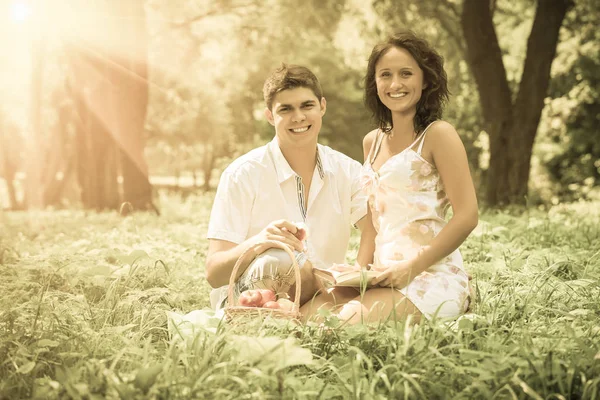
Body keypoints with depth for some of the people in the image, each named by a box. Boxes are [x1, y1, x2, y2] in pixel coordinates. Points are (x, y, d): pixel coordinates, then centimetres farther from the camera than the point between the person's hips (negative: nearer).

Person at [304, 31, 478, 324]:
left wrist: (411, 267, -15)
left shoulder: (437, 134, -4)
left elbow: (466, 217, -10)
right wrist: (359, 269, 2)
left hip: (432, 278, -6)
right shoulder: (372, 142, 16)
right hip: (385, 276, 6)